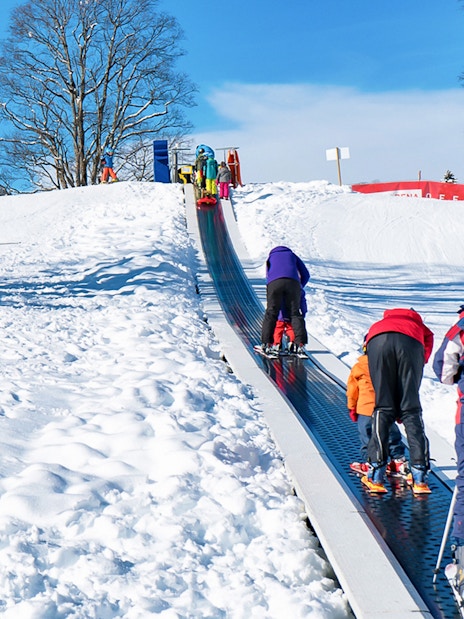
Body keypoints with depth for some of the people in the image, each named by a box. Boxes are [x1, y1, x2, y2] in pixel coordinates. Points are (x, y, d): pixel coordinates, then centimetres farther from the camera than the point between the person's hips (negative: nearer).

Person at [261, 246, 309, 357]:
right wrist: (300, 287, 44)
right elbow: (305, 275, 31)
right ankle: (300, 345, -9)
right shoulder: (292, 255, 35)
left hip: (274, 282, 0)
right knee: (295, 314, 2)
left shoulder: (271, 256, 36)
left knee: (271, 314, 4)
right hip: (292, 282, 0)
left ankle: (266, 344, -3)